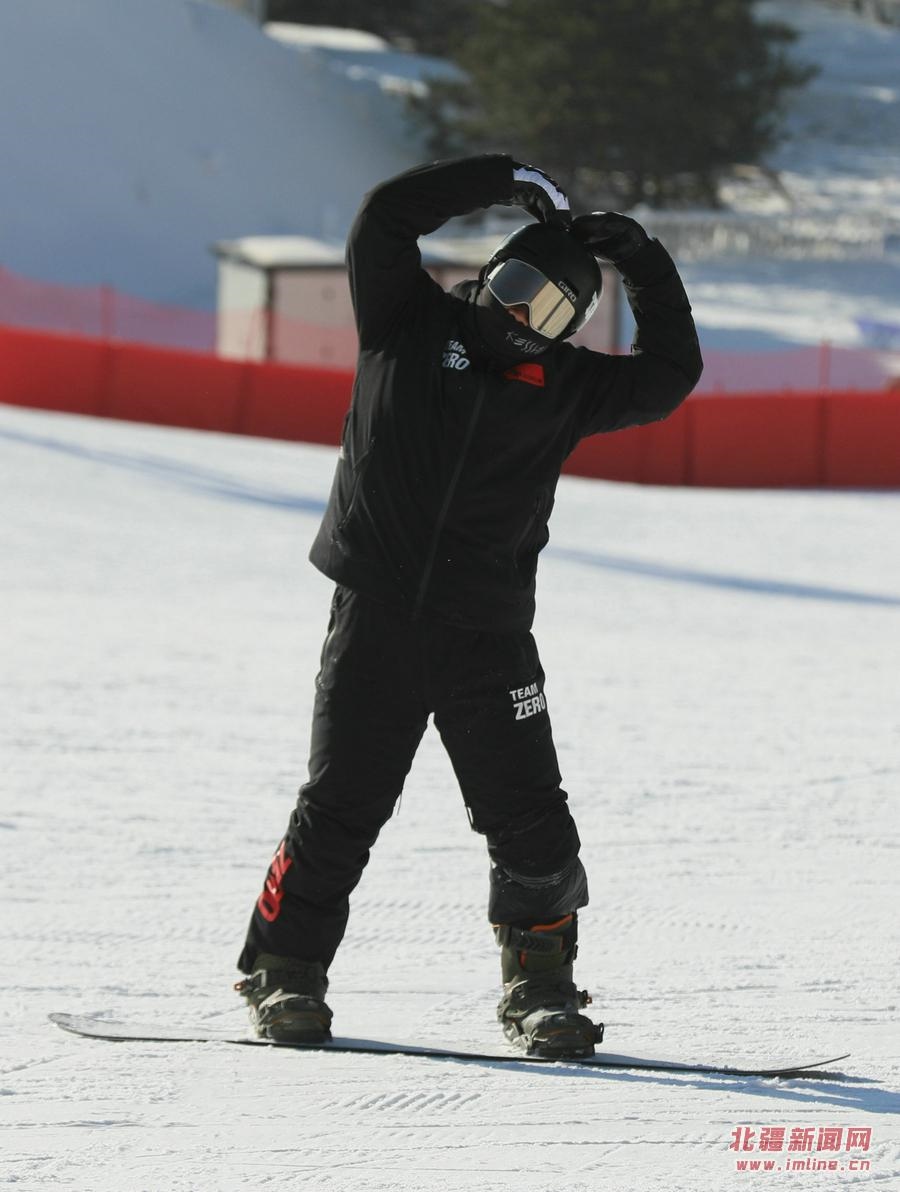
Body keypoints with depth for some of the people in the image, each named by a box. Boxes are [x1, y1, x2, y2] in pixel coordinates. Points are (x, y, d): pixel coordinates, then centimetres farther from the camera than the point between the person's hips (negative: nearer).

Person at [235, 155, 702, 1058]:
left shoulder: (564, 387, 10)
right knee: (340, 811, -2)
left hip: (487, 635, 2)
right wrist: (509, 181, -2)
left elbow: (669, 373, 10)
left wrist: (643, 263, 6)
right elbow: (387, 215, -4)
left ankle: (539, 986, 11)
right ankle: (284, 971, 12)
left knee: (530, 823, -4)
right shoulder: (409, 325, 4)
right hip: (373, 617, -2)